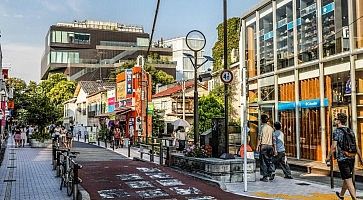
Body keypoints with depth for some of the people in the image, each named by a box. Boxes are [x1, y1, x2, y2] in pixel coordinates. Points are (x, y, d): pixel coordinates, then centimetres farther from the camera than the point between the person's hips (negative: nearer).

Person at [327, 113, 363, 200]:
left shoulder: (337, 131, -10)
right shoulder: (350, 131, 9)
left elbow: (333, 147, -15)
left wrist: (328, 157, -4)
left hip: (342, 159, -7)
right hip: (352, 158, 7)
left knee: (348, 180, -5)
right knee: (346, 178, 22)